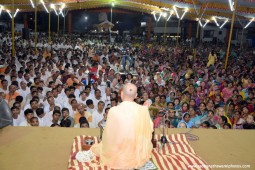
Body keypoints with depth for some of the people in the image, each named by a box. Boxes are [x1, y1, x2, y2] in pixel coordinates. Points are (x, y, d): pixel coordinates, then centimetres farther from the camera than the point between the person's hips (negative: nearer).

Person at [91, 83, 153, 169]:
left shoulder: (113, 111, -21)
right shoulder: (143, 110, -16)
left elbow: (108, 134, -11)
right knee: (149, 143, 34)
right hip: (138, 156, 1)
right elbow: (150, 129, 0)